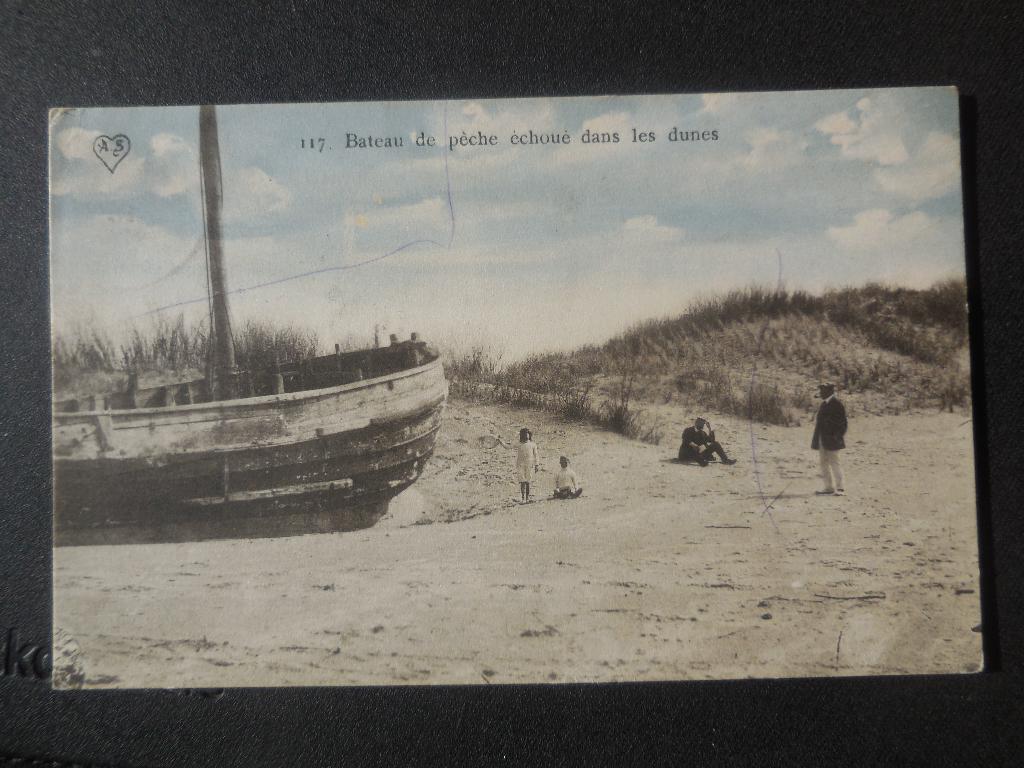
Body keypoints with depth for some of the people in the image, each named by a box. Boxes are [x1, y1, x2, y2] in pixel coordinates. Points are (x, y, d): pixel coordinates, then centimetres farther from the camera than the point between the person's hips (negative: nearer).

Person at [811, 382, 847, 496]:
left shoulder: (836, 404, -10)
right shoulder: (824, 404, 14)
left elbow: (842, 422, -11)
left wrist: (838, 437, -14)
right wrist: (816, 439, 14)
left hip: (832, 439, -9)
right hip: (822, 439, 9)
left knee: (834, 462, -5)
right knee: (824, 462, 10)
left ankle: (839, 488, 0)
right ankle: (829, 487, 16)